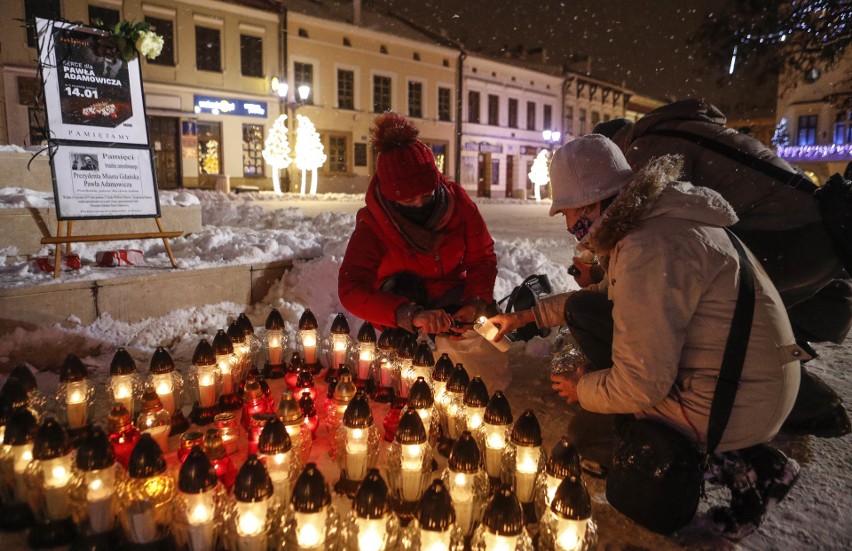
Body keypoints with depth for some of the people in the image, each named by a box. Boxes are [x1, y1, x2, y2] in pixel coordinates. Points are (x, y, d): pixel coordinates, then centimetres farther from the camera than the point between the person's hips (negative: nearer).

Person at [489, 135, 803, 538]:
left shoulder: (648, 249, -29)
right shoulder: (653, 216, 3)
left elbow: (642, 385, -26)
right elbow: (611, 297, 20)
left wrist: (583, 390, -4)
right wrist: (527, 316, 19)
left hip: (738, 406, -9)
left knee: (585, 432, 6)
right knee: (581, 309, 5)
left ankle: (739, 466, 4)